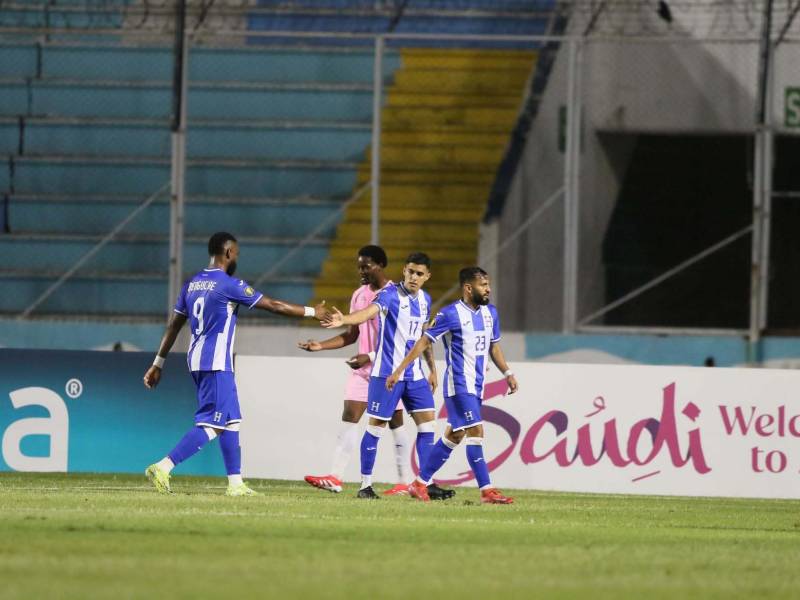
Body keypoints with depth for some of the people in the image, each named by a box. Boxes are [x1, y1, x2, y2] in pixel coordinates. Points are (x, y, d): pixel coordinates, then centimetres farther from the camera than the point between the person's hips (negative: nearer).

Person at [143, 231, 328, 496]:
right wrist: (312, 312, 3)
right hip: (216, 364, -9)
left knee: (231, 421, 13)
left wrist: (158, 365, 20)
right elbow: (273, 305, -7)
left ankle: (235, 483, 13)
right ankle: (163, 468, -20)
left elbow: (173, 326, 15)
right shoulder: (229, 285, -12)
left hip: (197, 361, 9)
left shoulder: (192, 284, 11)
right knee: (212, 425, -10)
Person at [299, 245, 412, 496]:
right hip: (362, 370, 6)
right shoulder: (359, 295, 10)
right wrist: (321, 346, 5)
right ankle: (334, 477, -11)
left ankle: (404, 482, 10)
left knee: (395, 422, 2)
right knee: (349, 416, -5)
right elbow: (352, 335, 16)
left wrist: (370, 357, -23)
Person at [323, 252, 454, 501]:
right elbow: (370, 311, -33)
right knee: (377, 424, -3)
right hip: (387, 372, -7)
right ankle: (365, 484, 5)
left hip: (415, 373, 7)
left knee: (427, 422, 3)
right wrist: (344, 320, -52)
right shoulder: (391, 294, -13)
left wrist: (432, 369, 26)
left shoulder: (424, 299, 9)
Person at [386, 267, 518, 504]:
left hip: (476, 386, 8)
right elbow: (424, 342, -9)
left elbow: (494, 346, 23)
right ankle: (487, 491, -12)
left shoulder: (490, 313, 10)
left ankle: (420, 484, 18)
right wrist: (399, 370, -11)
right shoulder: (451, 314, -12)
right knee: (475, 431, -12)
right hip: (458, 384, -8)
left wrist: (507, 373, 15)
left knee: (454, 435, 10)